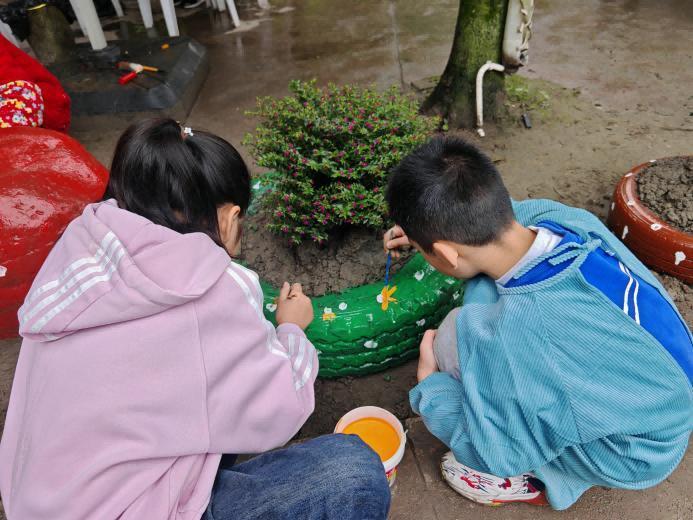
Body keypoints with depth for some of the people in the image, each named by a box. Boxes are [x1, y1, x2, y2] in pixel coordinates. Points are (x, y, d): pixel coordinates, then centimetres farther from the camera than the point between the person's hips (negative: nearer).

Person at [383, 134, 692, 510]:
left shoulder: (516, 333, -38)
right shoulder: (563, 217, -19)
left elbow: (495, 454, -20)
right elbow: (496, 215, 8)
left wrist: (430, 386, -7)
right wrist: (424, 225, 13)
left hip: (634, 458, -6)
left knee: (460, 335, -18)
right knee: (482, 290, 2)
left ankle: (540, 477, 6)